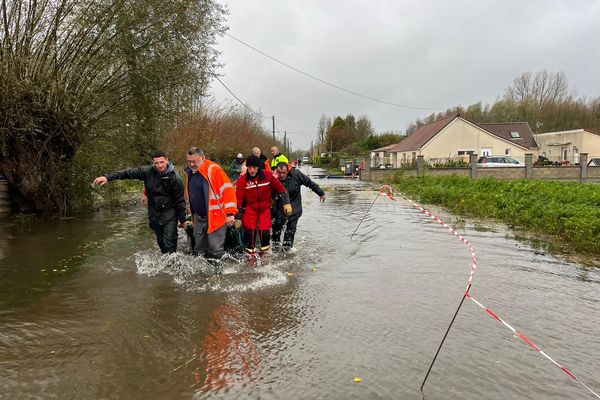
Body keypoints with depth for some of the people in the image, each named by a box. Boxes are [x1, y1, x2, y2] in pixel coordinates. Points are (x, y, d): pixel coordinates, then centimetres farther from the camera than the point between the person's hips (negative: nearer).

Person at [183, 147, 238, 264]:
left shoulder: (214, 170, -15)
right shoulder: (189, 172, 9)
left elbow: (228, 190, -18)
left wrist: (230, 213, -22)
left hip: (215, 217, -7)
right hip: (198, 217, 7)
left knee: (215, 250, 0)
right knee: (198, 249, 16)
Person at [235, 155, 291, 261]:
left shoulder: (268, 175, -15)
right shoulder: (243, 180, -15)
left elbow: (280, 188, -5)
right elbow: (238, 199, -13)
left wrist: (286, 203, -7)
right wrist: (238, 217, -12)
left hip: (265, 208, 0)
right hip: (250, 208, 0)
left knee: (265, 231, -7)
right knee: (249, 231, -10)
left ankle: (264, 254, 18)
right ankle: (251, 255, 10)